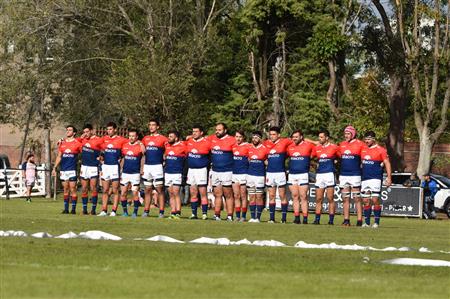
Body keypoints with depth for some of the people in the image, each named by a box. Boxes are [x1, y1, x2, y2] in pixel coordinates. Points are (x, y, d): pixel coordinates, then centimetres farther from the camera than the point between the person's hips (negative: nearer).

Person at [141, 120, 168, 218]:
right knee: (148, 190, 8)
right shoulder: (145, 139, 15)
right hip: (147, 166, 5)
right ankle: (146, 211, 10)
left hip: (157, 166, -5)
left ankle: (161, 212, -6)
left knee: (160, 190, -5)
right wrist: (141, 168, 12)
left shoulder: (163, 139, 0)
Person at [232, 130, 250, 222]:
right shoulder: (233, 146, 10)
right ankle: (237, 216, 9)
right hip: (234, 173, 5)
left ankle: (243, 216, 4)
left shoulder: (247, 146, -5)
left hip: (244, 174, -5)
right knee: (236, 196, 6)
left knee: (243, 196, 0)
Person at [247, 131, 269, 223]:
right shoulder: (249, 149, 8)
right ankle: (252, 217, 7)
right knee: (252, 197, 4)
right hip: (250, 175, 4)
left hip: (260, 176, -4)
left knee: (259, 197, -2)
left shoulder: (265, 149, -3)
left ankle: (258, 217, 1)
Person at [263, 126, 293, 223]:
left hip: (280, 173, -4)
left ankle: (284, 218, 0)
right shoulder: (266, 143, 9)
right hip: (270, 173, 4)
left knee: (282, 196, -2)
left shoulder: (284, 142, -1)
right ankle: (272, 218, 8)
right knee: (271, 196, 5)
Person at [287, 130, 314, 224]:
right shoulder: (290, 147, 10)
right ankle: (296, 217, 7)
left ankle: (305, 218, -7)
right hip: (292, 175, 4)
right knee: (295, 196, 5)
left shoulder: (308, 145, -1)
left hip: (303, 174, -4)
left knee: (303, 196, -7)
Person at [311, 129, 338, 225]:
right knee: (318, 199, 4)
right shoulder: (317, 148, 10)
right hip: (319, 174, 4)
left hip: (329, 174, -4)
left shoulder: (333, 147, -1)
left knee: (330, 199, -4)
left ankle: (331, 220, -1)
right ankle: (317, 219, 6)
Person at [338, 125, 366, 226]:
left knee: (357, 199, -5)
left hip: (355, 175, -6)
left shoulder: (360, 144, -4)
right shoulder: (341, 145, 12)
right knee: (345, 199, 7)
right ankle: (346, 220, 10)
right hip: (343, 175, 6)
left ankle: (359, 221, -5)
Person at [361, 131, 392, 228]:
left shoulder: (380, 150, -4)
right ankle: (367, 222, 11)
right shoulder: (363, 150, 12)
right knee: (366, 201, 6)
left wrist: (389, 177, -12)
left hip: (376, 178, -6)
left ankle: (376, 222, -4)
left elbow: (387, 163, -4)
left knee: (375, 200, -9)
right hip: (364, 179, 6)